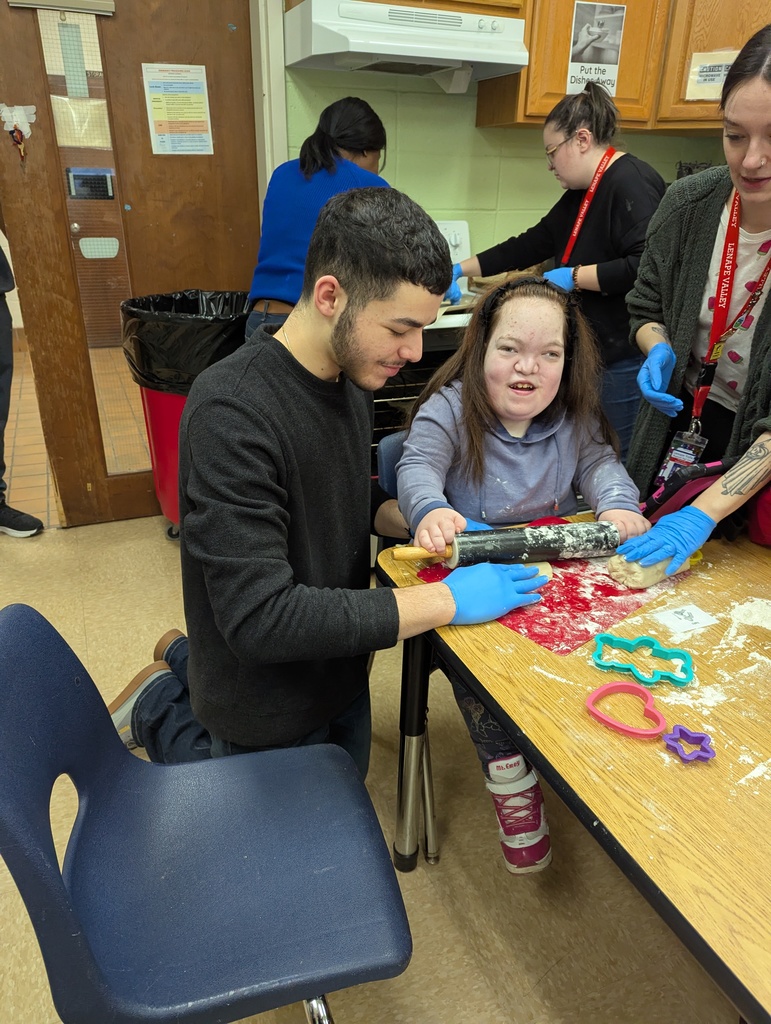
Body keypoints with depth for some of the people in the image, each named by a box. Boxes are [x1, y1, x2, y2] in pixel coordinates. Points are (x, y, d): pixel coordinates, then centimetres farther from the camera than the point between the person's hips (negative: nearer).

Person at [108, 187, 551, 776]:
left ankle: (190, 659, 38)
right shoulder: (232, 412, -32)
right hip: (271, 706, -7)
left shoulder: (353, 374, -7)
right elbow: (261, 618, -35)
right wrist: (445, 600, -34)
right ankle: (159, 710, 31)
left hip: (341, 670, 7)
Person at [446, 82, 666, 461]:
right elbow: (533, 243, 20)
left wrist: (574, 277, -16)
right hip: (587, 351, 9)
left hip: (623, 359, -9)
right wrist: (462, 269, 17)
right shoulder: (583, 192, 16)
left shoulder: (631, 182, -14)